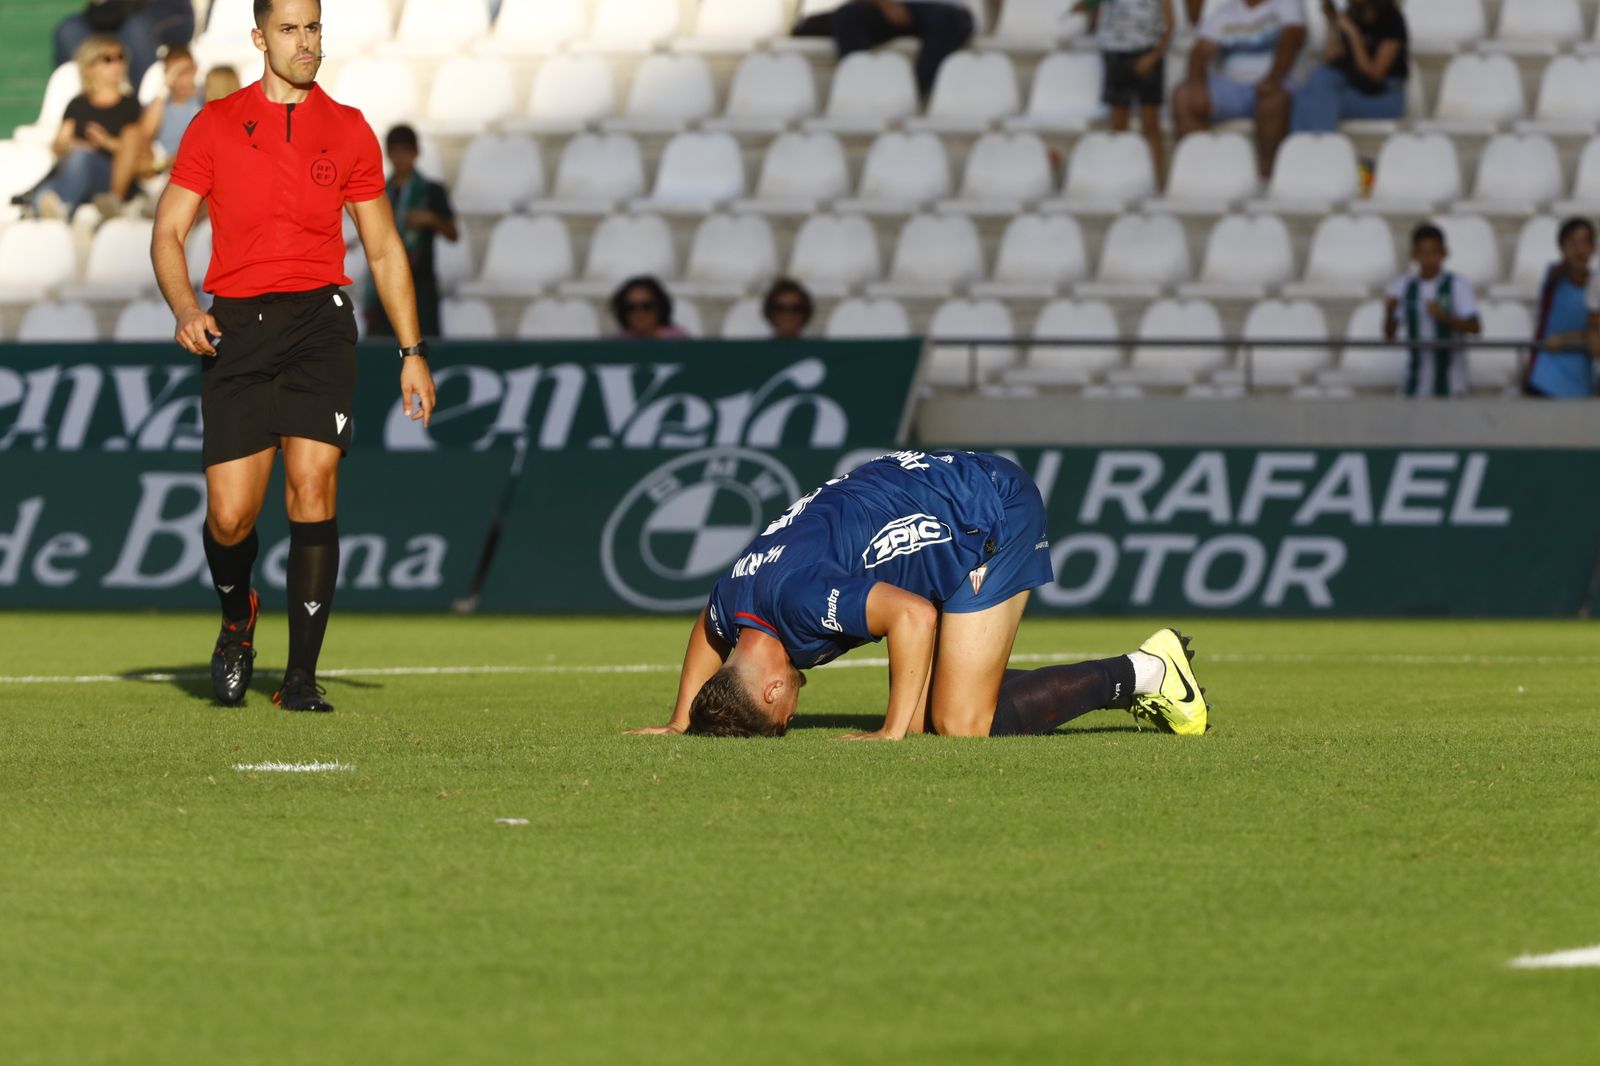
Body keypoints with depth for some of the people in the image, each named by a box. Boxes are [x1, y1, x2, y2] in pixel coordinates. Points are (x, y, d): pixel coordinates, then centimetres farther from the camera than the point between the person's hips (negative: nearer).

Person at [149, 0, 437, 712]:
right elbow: (168, 232, 8)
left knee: (312, 488, -14)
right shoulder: (216, 125, 7)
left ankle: (301, 676, -8)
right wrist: (185, 310, -11)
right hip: (234, 326, 0)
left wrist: (412, 351, 10)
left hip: (318, 317, 0)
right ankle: (237, 621, 28)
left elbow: (384, 249, 16)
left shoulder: (348, 131, 10)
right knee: (230, 516, -6)